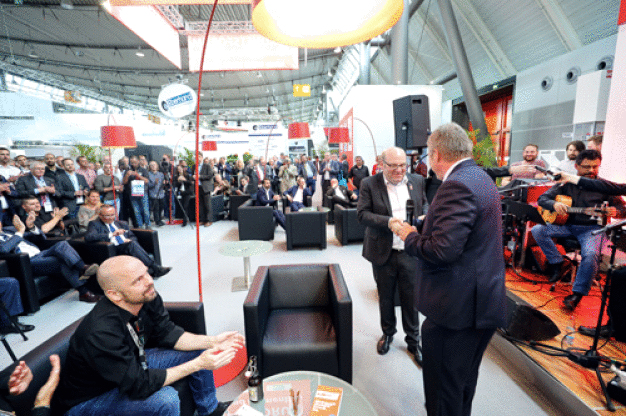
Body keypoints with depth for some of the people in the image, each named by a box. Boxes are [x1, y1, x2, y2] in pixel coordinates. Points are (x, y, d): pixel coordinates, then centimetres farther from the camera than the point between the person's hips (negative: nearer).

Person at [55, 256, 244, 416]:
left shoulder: (148, 298, -18)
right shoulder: (101, 332, -38)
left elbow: (167, 333, -7)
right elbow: (138, 385, -33)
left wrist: (212, 341, -20)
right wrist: (197, 364, -33)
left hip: (133, 363, 7)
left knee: (199, 350, 0)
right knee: (165, 399, -33)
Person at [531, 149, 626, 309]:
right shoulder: (566, 183, 4)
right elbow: (542, 198, 1)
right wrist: (554, 204, -22)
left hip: (591, 228, -2)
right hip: (566, 224, 3)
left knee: (591, 254, -31)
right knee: (537, 230, -22)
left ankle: (578, 293, -12)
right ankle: (557, 262, -5)